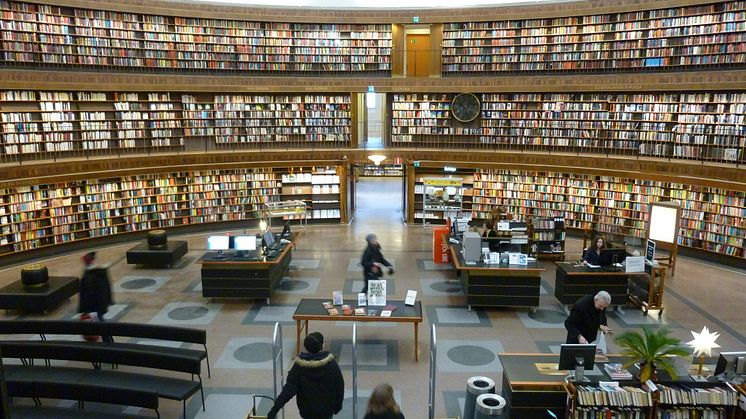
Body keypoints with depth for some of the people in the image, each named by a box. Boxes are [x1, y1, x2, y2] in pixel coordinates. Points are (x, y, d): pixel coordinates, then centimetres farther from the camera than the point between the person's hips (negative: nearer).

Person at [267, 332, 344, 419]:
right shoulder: (331, 363, -17)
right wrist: (338, 405, 5)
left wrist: (275, 409, -19)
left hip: (307, 409, 0)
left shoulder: (300, 366, -18)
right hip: (327, 408, 0)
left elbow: (289, 389, -21)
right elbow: (339, 386, -10)